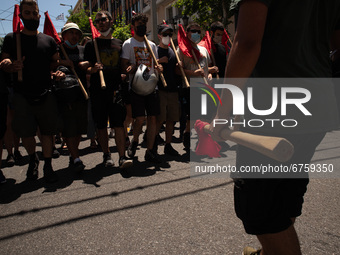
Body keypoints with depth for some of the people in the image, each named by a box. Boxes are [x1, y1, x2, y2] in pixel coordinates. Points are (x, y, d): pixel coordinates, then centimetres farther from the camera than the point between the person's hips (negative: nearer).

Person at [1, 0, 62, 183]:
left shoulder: (48, 40, 11)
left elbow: (56, 62, 19)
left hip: (45, 94, 1)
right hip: (22, 94, -1)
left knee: (47, 131, 3)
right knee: (25, 133, 1)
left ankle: (48, 166, 17)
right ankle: (32, 159, 29)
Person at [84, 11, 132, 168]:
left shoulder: (119, 43, 14)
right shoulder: (91, 44, 8)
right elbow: (86, 68, 4)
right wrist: (92, 69, -19)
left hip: (116, 88, 1)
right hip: (98, 90, 0)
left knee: (119, 123, -5)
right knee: (101, 125, 5)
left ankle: (122, 157, -2)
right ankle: (106, 155, 19)